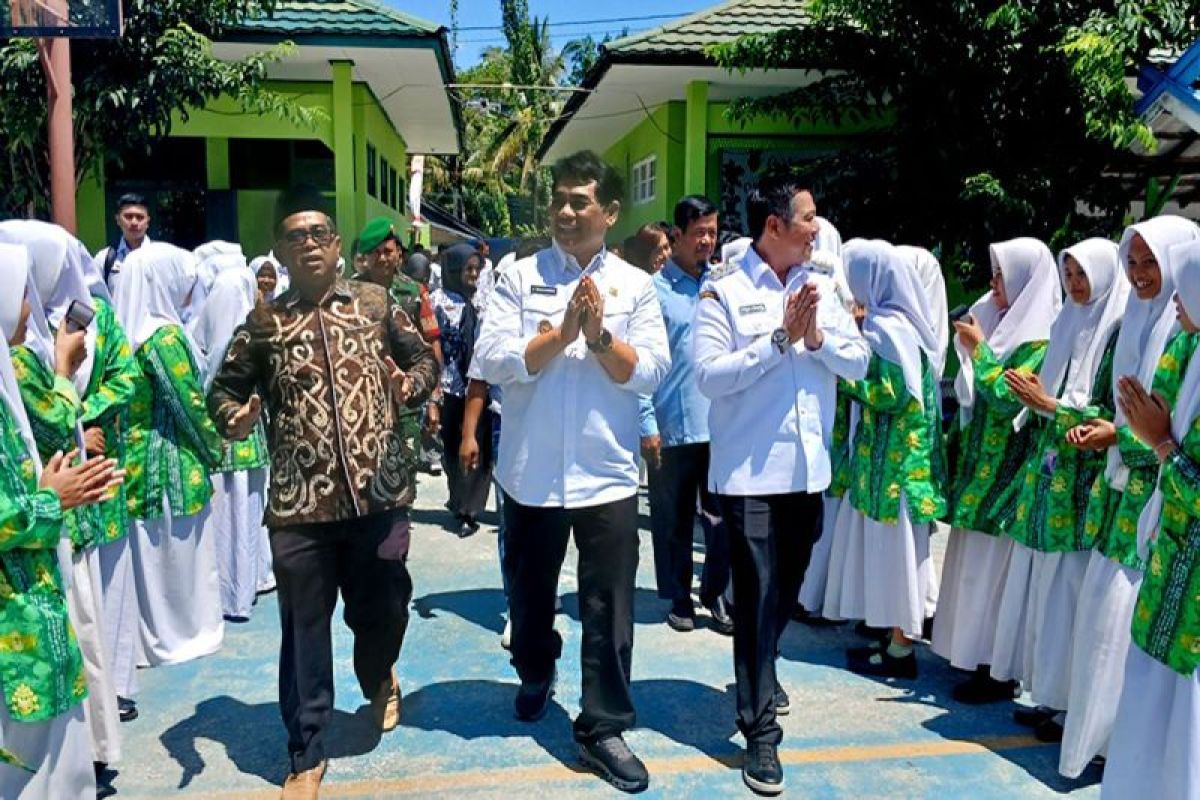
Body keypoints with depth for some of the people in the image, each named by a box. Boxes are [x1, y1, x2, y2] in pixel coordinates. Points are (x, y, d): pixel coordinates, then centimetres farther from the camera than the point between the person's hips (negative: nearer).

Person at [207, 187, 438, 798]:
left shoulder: (375, 302, 6)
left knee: (384, 609, 13)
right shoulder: (263, 323, 4)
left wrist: (414, 382, -8)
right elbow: (223, 388, 11)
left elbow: (423, 356, 14)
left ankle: (378, 677, 49)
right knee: (303, 629, 7)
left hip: (378, 494, 1)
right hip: (297, 503, 0)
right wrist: (233, 418, -10)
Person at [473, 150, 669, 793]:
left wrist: (599, 336, -18)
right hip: (531, 471, 1)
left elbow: (651, 372, -5)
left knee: (609, 608, 3)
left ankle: (603, 727, 18)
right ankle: (535, 672, 47)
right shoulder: (518, 277, -1)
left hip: (607, 473, 0)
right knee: (530, 590, 20)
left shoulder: (635, 284, 2)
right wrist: (562, 333, -18)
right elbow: (493, 361, -11)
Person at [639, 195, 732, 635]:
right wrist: (646, 425, -9)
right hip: (672, 426, -2)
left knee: (721, 516, 7)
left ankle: (716, 594, 22)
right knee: (674, 519, 10)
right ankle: (679, 598, 24)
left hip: (723, 424, 2)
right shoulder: (655, 289, -3)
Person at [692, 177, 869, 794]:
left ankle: (760, 673, 46)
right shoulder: (723, 290, -7)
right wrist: (781, 338, -18)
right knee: (756, 596, -1)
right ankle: (760, 730, 10)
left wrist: (817, 337, -12)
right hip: (750, 470, -5)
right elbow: (709, 374, -16)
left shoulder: (819, 286, 9)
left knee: (786, 589, 20)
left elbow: (859, 363, 6)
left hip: (808, 466, 6)